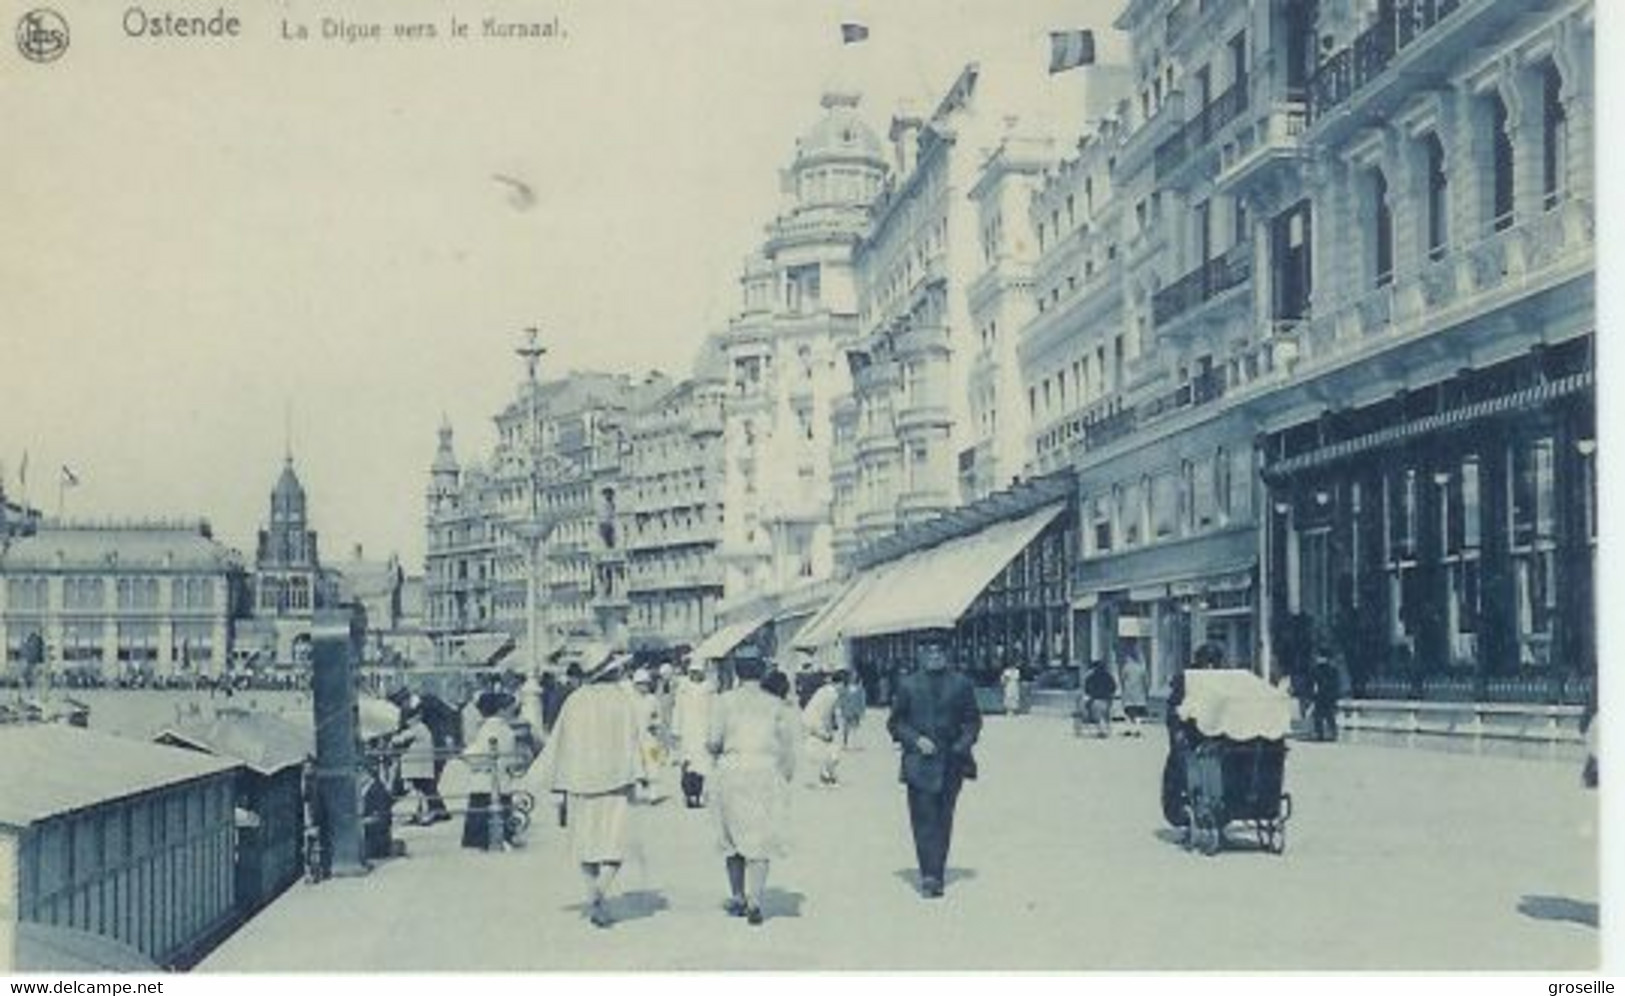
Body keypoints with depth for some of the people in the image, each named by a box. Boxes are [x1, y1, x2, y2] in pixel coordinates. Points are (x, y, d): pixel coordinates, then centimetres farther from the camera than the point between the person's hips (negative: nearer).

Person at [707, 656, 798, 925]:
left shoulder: (725, 701, 2)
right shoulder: (777, 705, 6)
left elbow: (714, 742, -2)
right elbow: (787, 746, 5)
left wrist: (713, 747, 20)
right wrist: (786, 777, 15)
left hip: (732, 772, 0)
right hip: (767, 774, 0)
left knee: (733, 837, 14)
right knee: (760, 841, 1)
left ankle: (737, 898, 19)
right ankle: (754, 903, -9)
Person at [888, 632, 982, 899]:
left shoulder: (961, 684, 8)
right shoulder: (907, 685, 5)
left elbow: (973, 720, 11)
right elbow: (895, 722, 7)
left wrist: (963, 744, -5)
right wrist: (915, 740, -9)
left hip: (951, 763, 2)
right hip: (919, 763, -2)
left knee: (943, 819, 6)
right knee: (923, 819, -10)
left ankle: (937, 872, 15)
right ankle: (930, 875, -14)